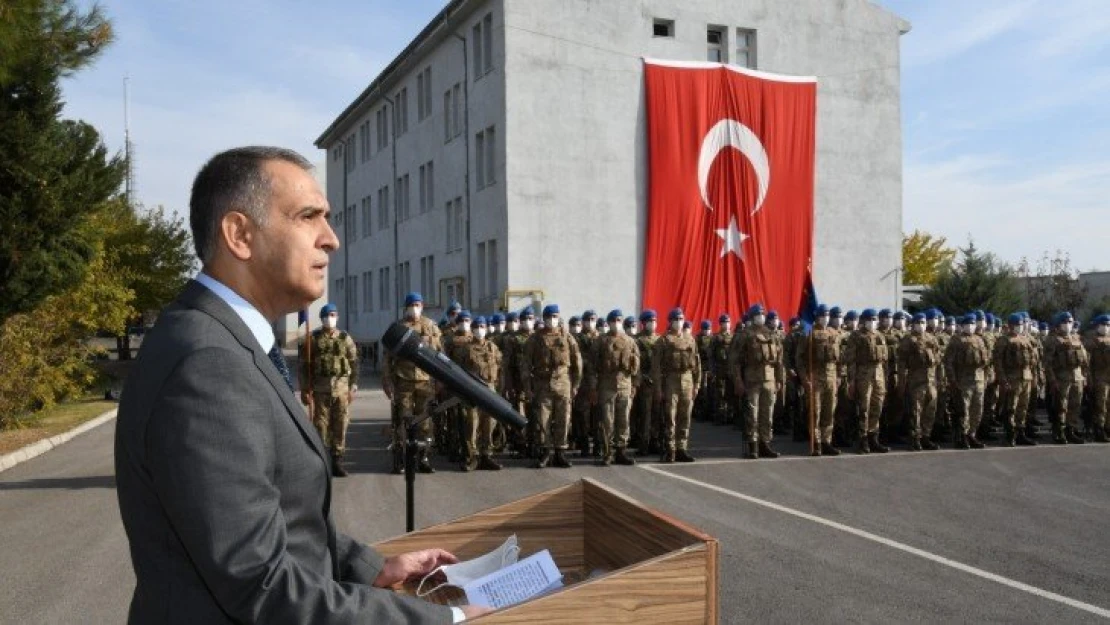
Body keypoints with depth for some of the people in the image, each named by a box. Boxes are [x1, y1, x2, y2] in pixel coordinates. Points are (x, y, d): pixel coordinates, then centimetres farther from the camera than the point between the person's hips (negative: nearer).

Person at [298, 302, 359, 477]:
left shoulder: (346, 338, 8)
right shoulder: (313, 339, 4)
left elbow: (354, 364, 7)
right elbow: (304, 365, 3)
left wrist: (353, 387, -1)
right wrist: (305, 389, -2)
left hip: (341, 386, 1)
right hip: (320, 387, -1)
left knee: (340, 423, 1)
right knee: (320, 423, -1)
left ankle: (337, 461, 8)